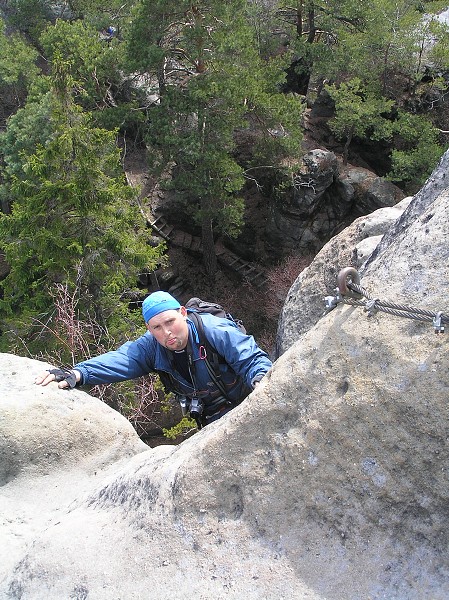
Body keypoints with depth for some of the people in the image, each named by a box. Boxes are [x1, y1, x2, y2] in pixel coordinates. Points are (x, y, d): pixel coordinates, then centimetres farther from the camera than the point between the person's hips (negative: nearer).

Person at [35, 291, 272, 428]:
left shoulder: (214, 330, -24)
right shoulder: (152, 347, -10)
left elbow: (252, 359, -25)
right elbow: (118, 360, -25)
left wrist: (260, 380, -49)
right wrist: (77, 373, -42)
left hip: (244, 405, -4)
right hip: (211, 420, 5)